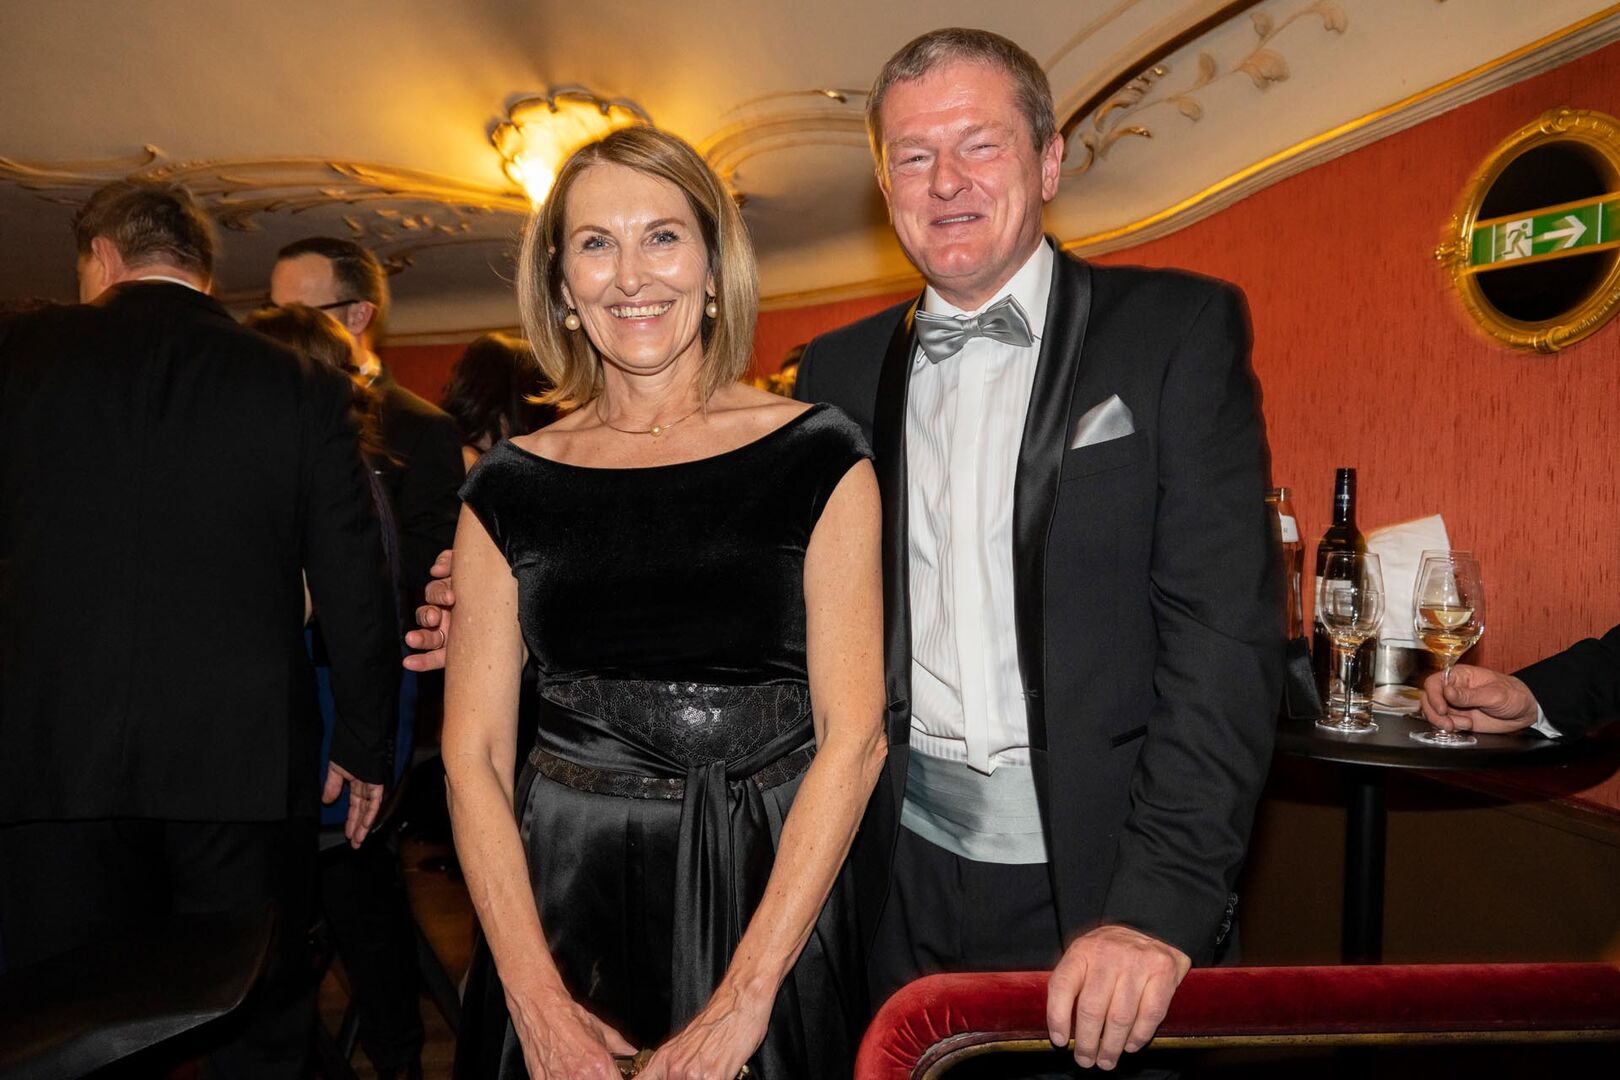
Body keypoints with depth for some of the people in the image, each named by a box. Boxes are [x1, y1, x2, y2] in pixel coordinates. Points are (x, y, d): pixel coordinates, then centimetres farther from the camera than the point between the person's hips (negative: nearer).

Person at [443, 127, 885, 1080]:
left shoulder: (817, 457, -6)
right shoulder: (509, 488, 0)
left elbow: (854, 733, -10)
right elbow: (475, 756, 0)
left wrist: (744, 995, -14)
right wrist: (539, 1002, -9)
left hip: (772, 898, -1)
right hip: (559, 901, 2)